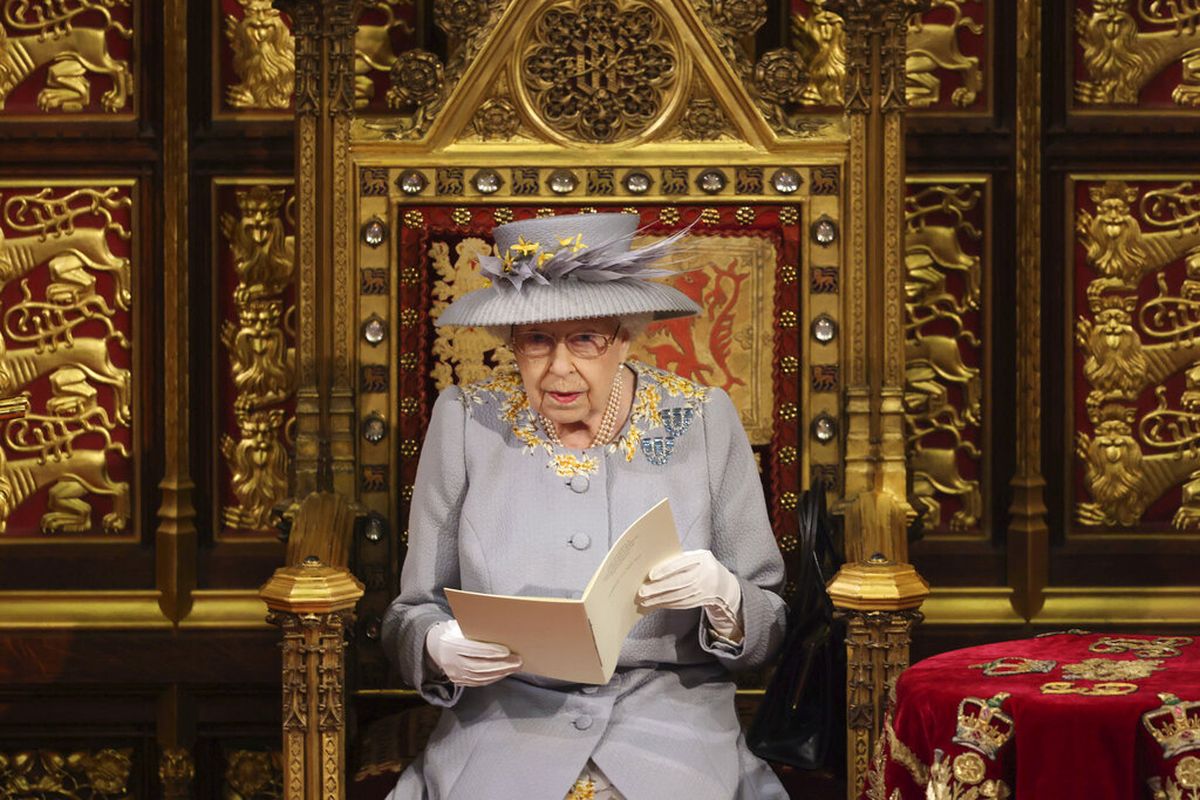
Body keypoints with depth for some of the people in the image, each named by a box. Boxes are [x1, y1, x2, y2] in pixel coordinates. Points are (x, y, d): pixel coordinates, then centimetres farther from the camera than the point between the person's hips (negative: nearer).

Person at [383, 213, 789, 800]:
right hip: (503, 733, 0)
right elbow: (411, 614, 9)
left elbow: (770, 628, 9)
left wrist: (724, 596, -13)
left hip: (673, 738, 0)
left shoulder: (703, 421, 4)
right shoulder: (465, 420, 5)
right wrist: (441, 646, -13)